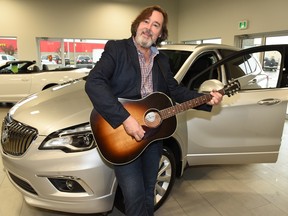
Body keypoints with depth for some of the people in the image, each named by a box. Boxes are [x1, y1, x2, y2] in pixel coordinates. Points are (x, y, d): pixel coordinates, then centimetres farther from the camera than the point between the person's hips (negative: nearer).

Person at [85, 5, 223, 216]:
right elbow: (93, 83, -21)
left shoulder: (162, 60, 12)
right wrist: (125, 118, -29)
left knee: (148, 193, 20)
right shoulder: (116, 48, -7)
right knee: (135, 198, -2)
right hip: (122, 134, -5)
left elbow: (174, 90, 17)